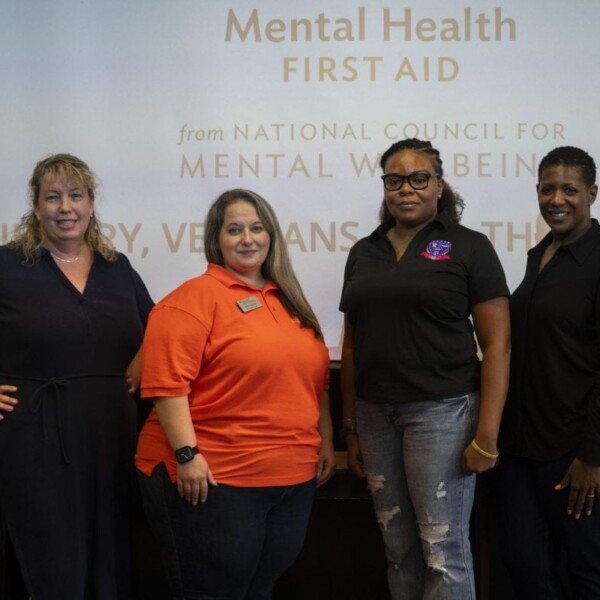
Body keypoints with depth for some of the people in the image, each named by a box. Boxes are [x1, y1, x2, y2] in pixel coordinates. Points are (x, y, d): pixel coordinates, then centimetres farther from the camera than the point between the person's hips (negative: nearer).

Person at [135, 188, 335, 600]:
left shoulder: (289, 300, 15)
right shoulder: (195, 297, -9)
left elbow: (314, 378, 21)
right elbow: (166, 383, -17)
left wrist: (325, 440, 16)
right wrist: (186, 454, -22)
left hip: (294, 479, 7)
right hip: (214, 478, -7)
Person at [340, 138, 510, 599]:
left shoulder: (468, 247, -2)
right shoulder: (364, 253, 12)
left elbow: (497, 345, -7)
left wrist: (487, 436, -13)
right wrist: (350, 426, 13)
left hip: (442, 410, -4)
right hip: (375, 414, 5)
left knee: (442, 547, -2)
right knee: (398, 545, 11)